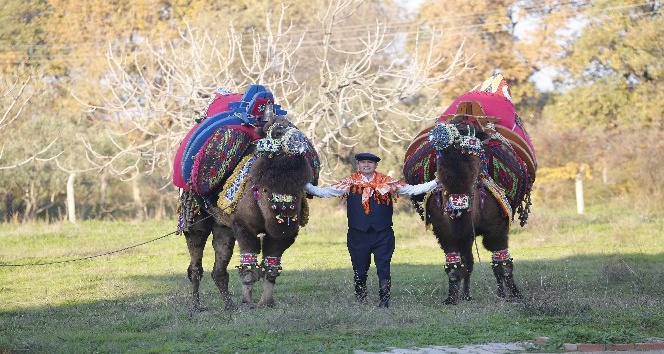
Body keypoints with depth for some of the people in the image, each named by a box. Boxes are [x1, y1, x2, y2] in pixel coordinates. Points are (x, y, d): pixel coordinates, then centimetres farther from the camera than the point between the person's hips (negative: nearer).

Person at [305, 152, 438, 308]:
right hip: (358, 235, 0)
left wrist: (436, 183, 1)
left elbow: (413, 189, 7)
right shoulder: (350, 183, 6)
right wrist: (306, 186, -1)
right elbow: (324, 192, 7)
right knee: (359, 271, 5)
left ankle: (384, 301, 2)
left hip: (383, 235, 0)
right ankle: (360, 302, 15)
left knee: (383, 270, -4)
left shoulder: (387, 182, 7)